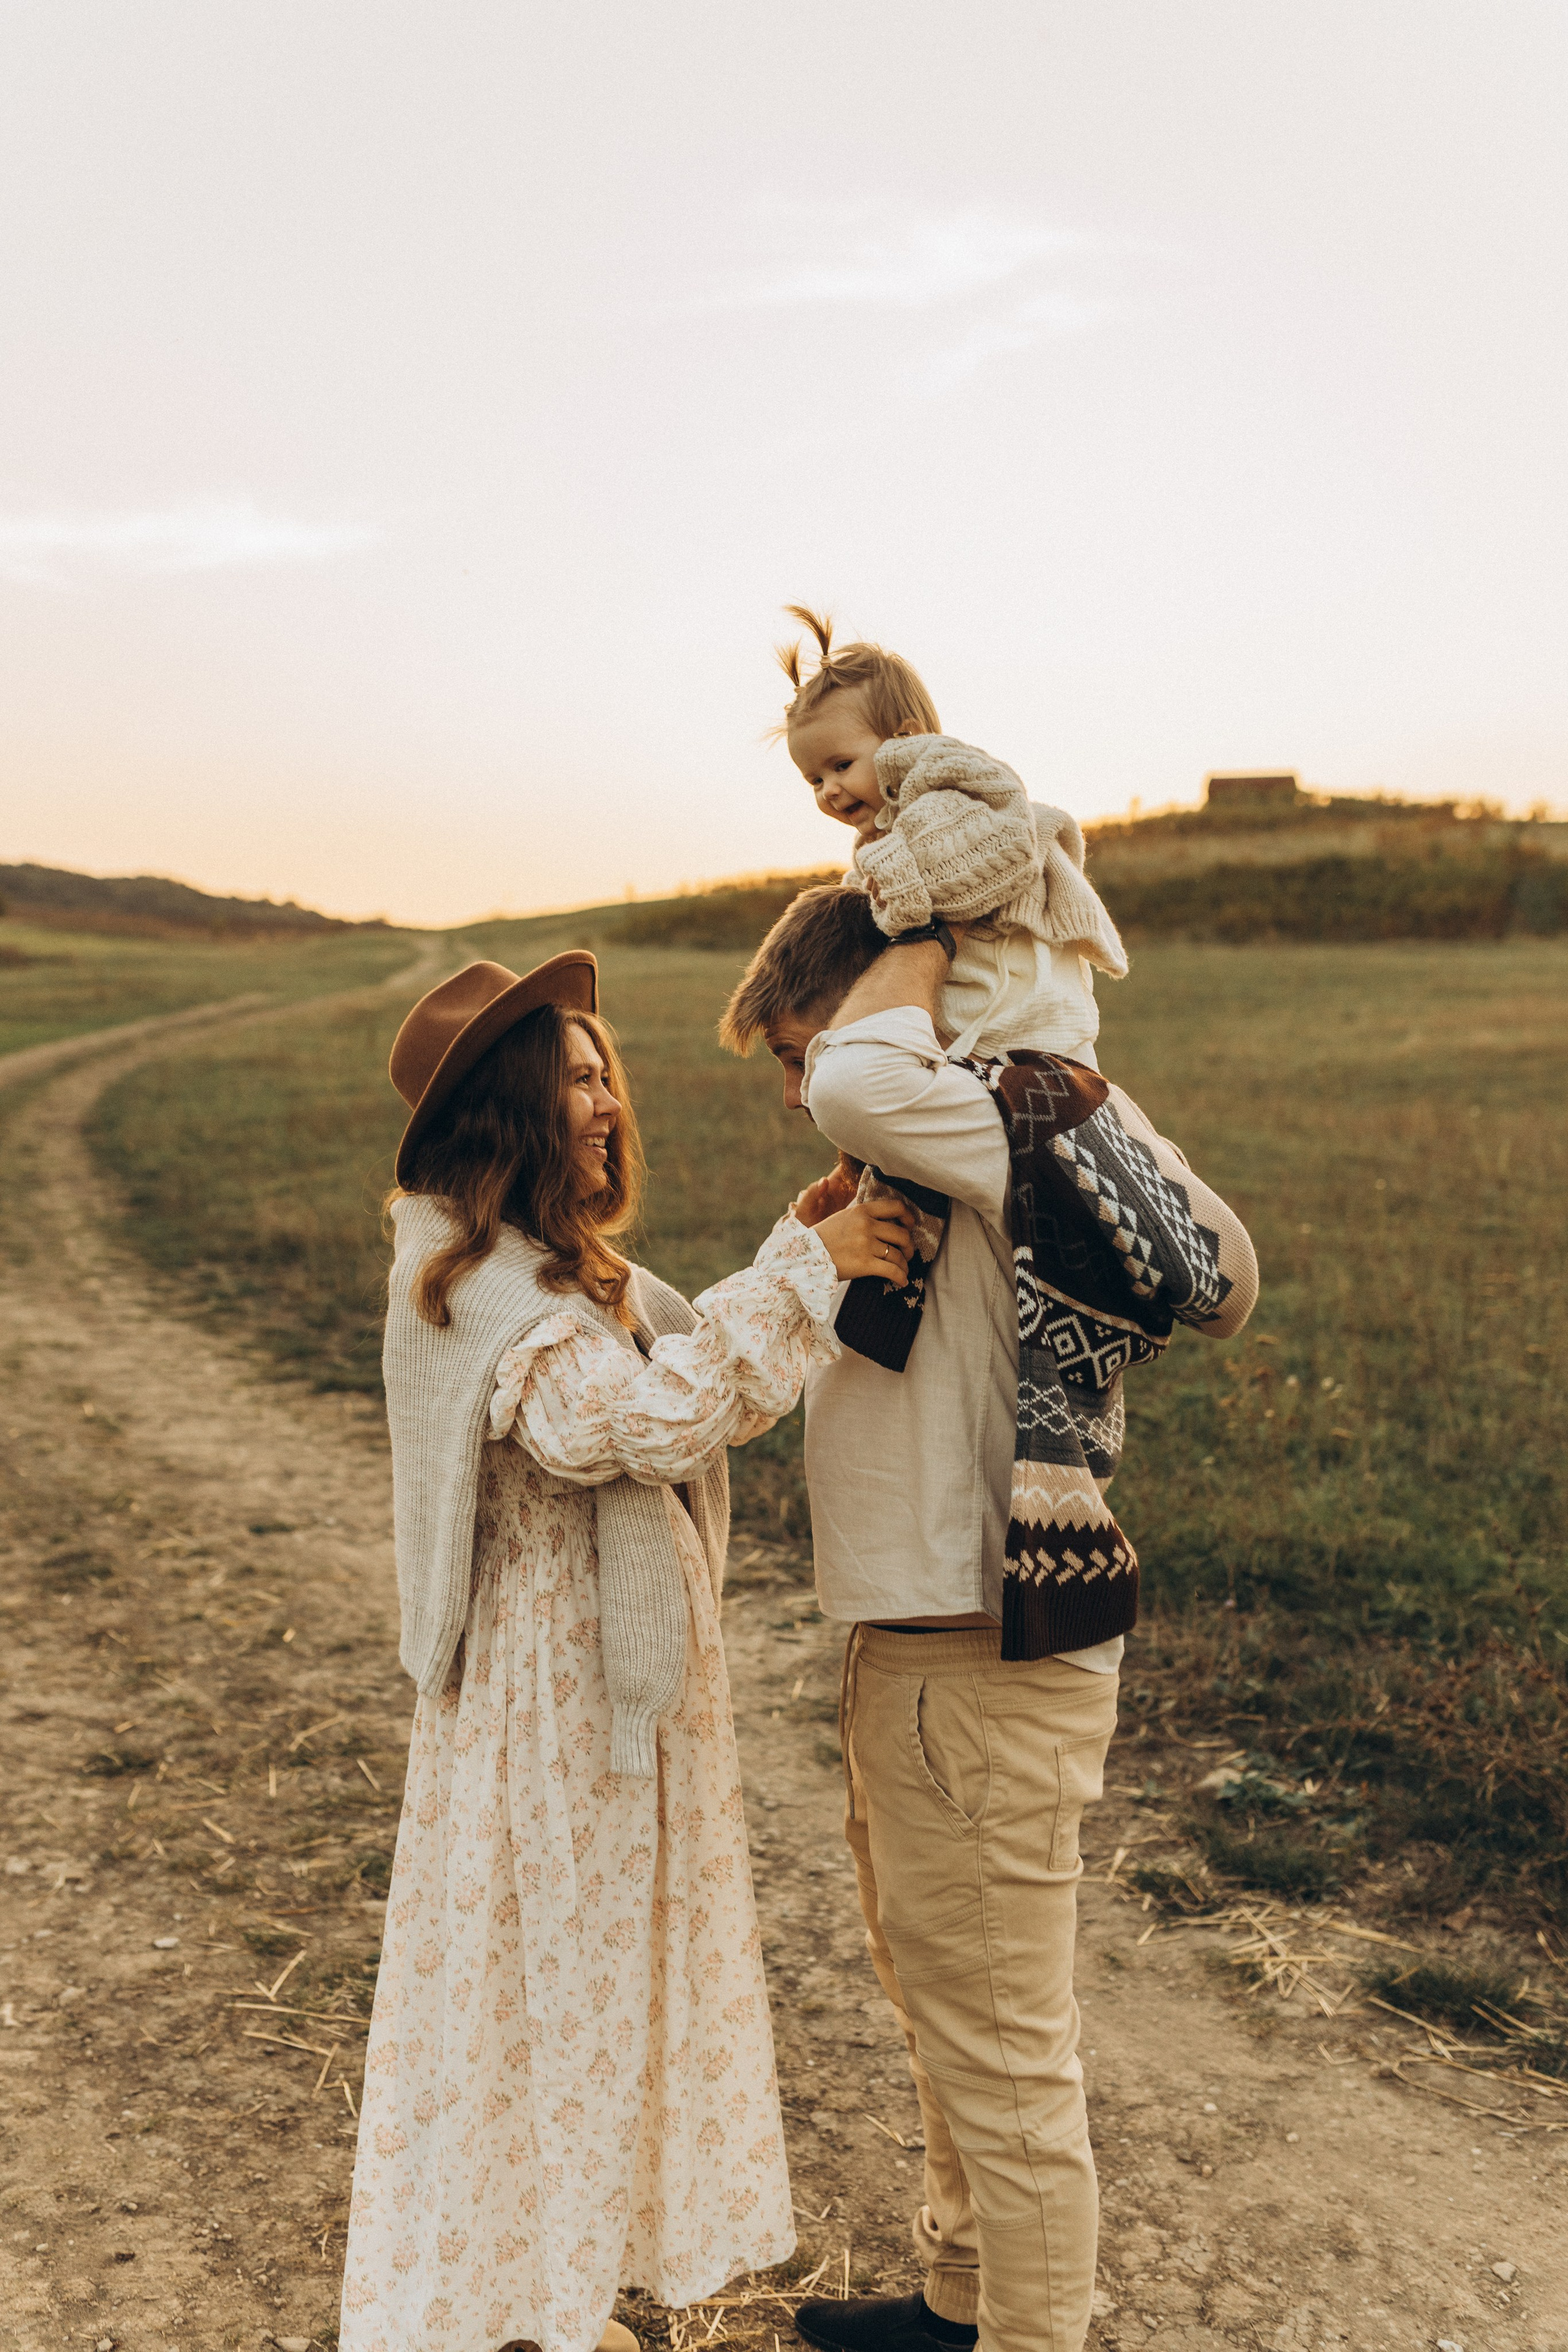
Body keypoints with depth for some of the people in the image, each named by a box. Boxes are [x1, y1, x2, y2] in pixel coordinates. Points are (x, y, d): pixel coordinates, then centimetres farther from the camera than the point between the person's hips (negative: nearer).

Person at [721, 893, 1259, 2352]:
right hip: (914, 1647, 11)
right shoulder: (936, 1177, 13)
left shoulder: (1024, 1128, -17)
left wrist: (927, 944, -19)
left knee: (1001, 2052, 4)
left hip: (985, 1671, -11)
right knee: (935, 2003, 26)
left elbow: (856, 1086, -37)